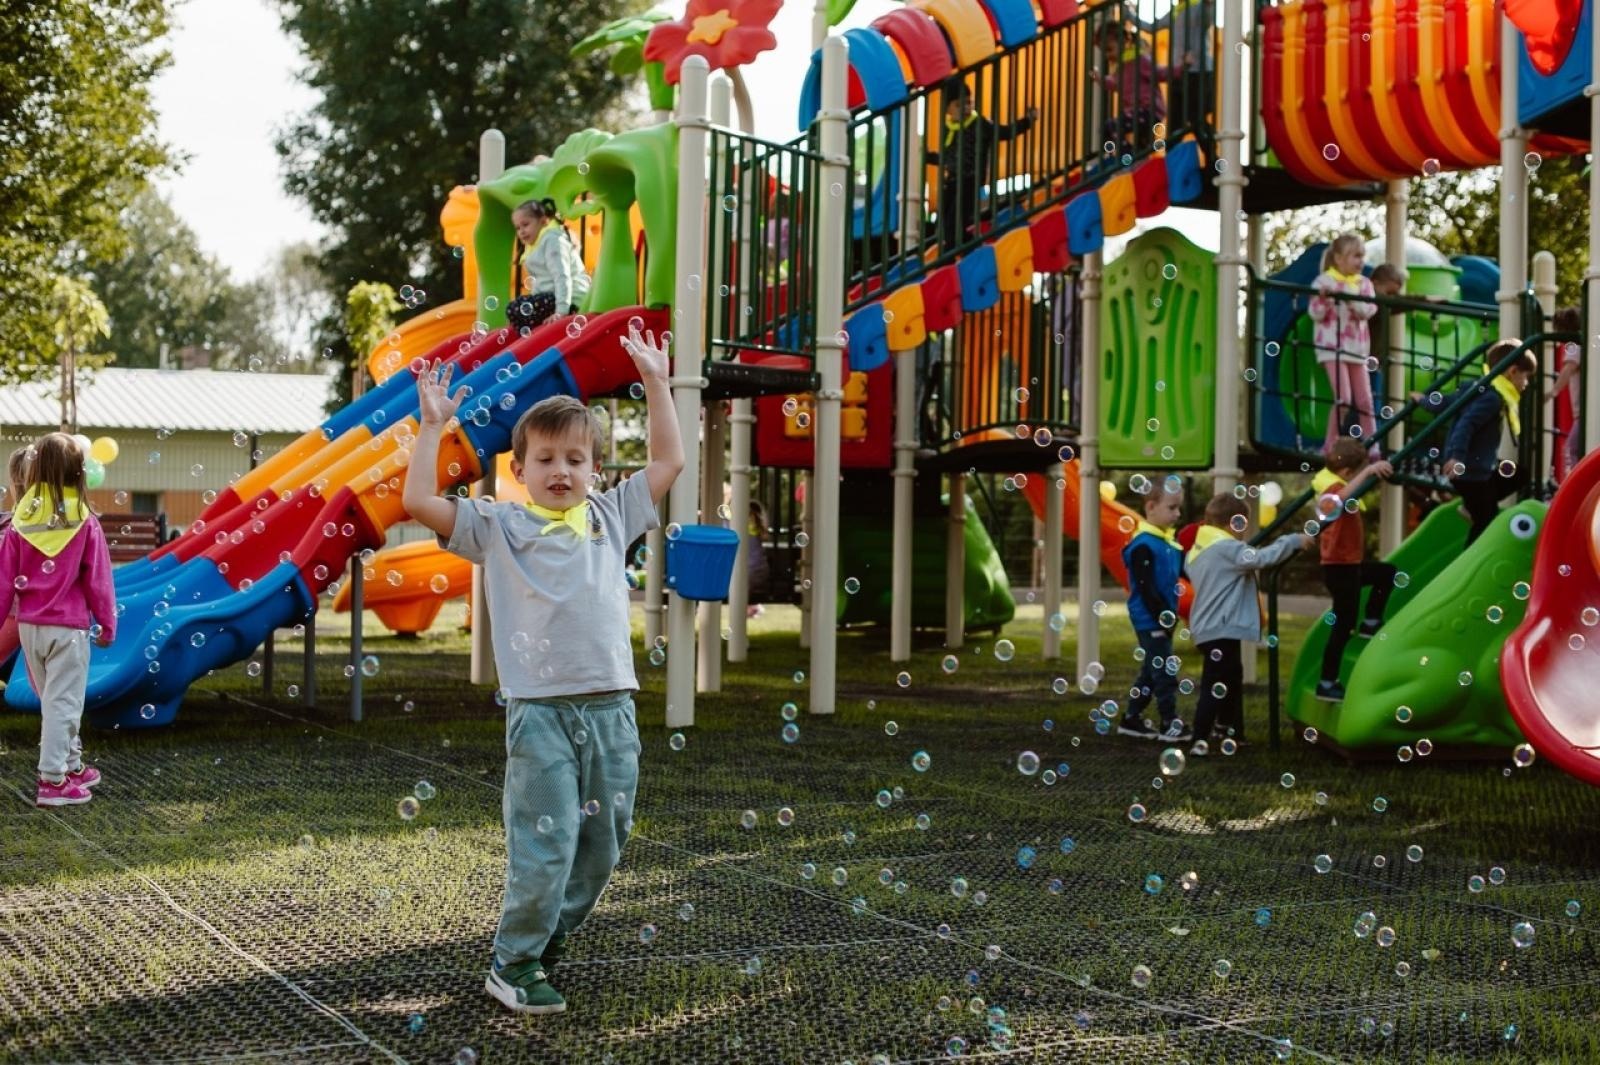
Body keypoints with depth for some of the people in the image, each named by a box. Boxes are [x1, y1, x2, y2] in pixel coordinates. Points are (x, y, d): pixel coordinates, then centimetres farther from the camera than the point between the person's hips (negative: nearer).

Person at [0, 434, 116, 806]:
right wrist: (107, 624, 4)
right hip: (68, 626, -4)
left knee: (51, 698, 19)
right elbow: (98, 580, -6)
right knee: (63, 700, 0)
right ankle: (53, 780, -1)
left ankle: (72, 765, 29)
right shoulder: (84, 522, -11)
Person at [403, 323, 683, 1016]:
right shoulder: (499, 527, 4)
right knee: (545, 846, -7)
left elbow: (669, 462, 17)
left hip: (612, 710, 4)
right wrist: (431, 426, -3)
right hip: (541, 712, -4)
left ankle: (549, 941, 28)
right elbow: (419, 501, -3)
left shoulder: (611, 517, 13)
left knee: (603, 844, 10)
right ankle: (513, 966, 7)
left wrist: (655, 382, 16)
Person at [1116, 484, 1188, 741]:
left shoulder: (1170, 543, 11)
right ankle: (1170, 724, -4)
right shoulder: (1144, 545, -17)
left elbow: (1187, 571, 17)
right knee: (1165, 672, -8)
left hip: (1163, 619, 9)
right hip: (1150, 620, -9)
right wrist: (1161, 617, -20)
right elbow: (1145, 587, -20)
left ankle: (1131, 719, 23)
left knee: (1151, 671, 15)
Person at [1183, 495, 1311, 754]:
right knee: (1215, 686, -11)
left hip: (1208, 628, 10)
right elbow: (1261, 558, -25)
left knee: (1231, 680, 21)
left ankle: (1232, 734, 29)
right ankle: (1200, 741, -14)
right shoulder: (1226, 548, -15)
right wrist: (1293, 541, -16)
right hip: (1220, 629, -10)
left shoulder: (1199, 550, 15)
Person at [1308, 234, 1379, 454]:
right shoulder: (1323, 281, -3)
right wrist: (1323, 298, -24)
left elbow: (1367, 311, -7)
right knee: (1344, 398, -15)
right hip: (1332, 345, -5)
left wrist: (1348, 297, -20)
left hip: (1357, 346, 5)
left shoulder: (1363, 284, 8)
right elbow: (1316, 315, -7)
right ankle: (1330, 446, -2)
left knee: (1365, 401, 3)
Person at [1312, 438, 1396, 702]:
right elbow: (1342, 498, -49)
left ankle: (1371, 623, 31)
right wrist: (1368, 471, -52)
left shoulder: (1335, 484, 9)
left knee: (1387, 573, 29)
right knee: (1344, 625, -4)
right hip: (1341, 567, -10)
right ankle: (1327, 684, 1)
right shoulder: (1334, 489, -22)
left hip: (1348, 564, 10)